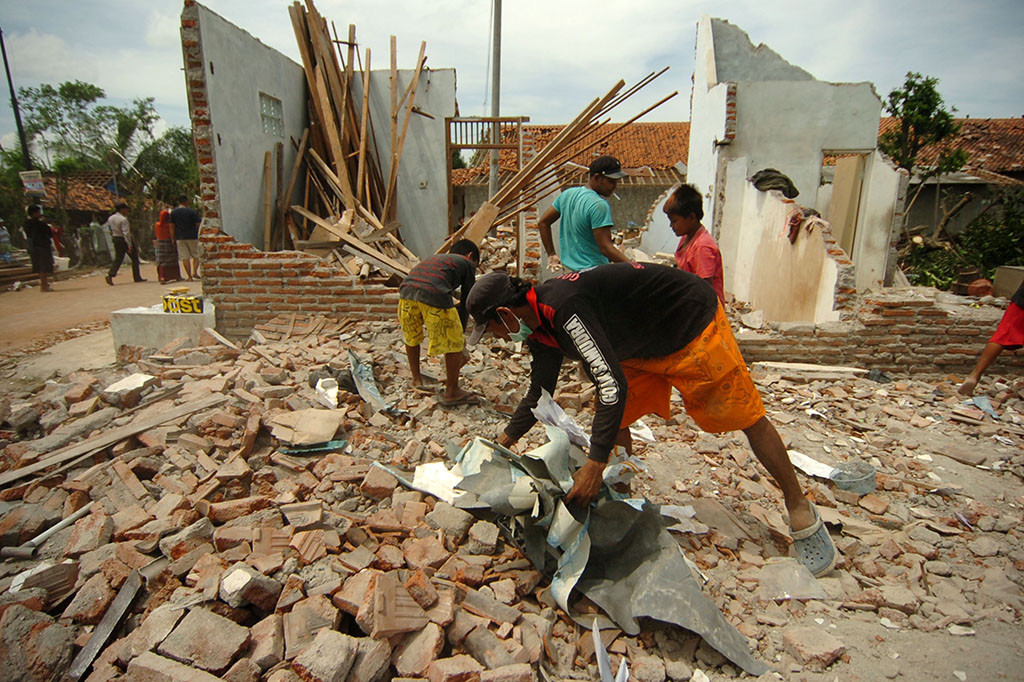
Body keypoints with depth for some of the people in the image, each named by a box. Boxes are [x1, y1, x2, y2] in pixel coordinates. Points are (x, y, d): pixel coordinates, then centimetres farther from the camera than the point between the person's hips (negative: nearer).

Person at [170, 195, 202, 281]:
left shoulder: (173, 212, 5)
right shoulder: (191, 211, -5)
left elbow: (172, 227, 4)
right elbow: (198, 224, -6)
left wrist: (172, 239, 9)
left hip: (180, 238, 2)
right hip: (192, 237, -2)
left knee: (185, 257, 3)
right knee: (196, 255, 10)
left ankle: (189, 276, 1)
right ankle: (195, 271, -9)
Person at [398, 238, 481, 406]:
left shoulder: (433, 257, 40)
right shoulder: (467, 264, 24)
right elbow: (466, 302, 22)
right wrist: (461, 331, 33)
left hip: (406, 290, 6)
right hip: (433, 295, -6)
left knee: (412, 336, 27)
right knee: (454, 343, 10)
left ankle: (417, 380, 44)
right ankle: (452, 392, 21)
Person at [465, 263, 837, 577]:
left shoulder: (563, 306, -34)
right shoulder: (540, 325, -3)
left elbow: (612, 384, -39)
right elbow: (539, 393, 10)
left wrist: (594, 464, -38)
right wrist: (502, 443, 10)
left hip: (692, 323, -9)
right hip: (644, 346, 9)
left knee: (747, 416, -1)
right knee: (613, 421, 2)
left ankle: (801, 511, 15)